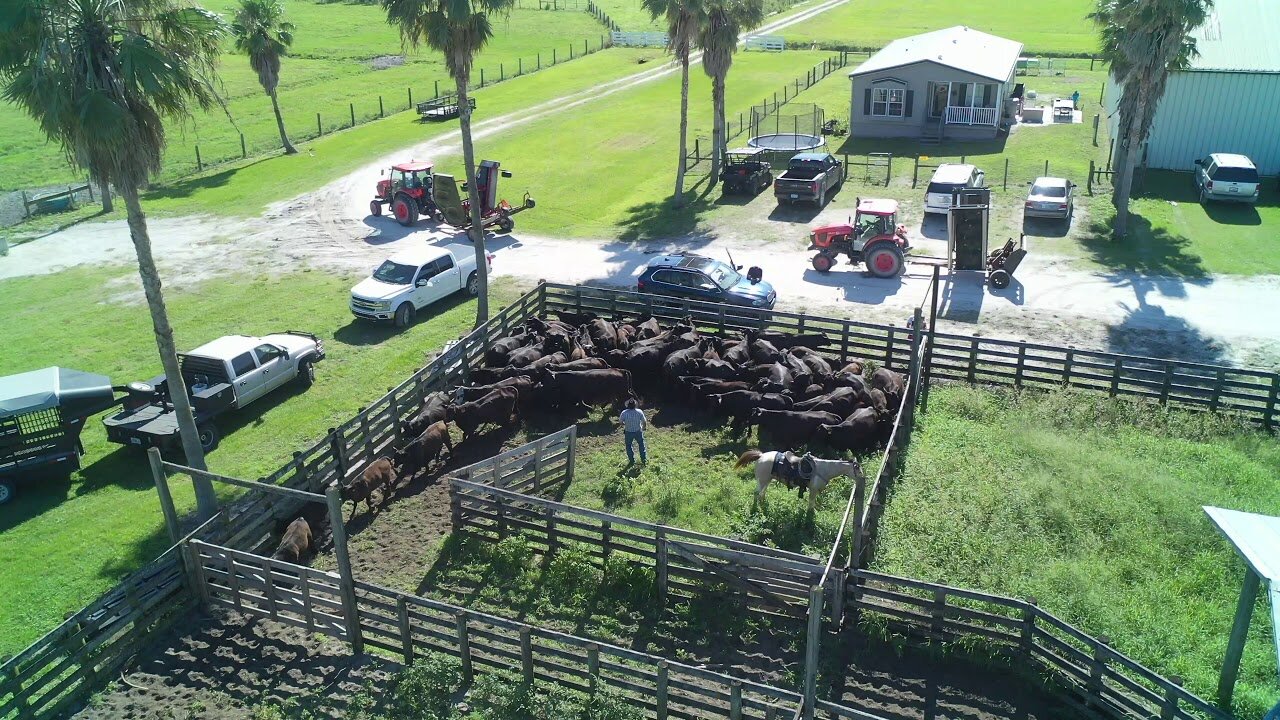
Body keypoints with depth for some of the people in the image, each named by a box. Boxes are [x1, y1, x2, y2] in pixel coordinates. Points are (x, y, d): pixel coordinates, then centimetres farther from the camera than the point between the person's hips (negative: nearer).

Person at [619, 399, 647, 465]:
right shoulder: (639, 412, -20)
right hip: (638, 431, 1)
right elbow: (644, 422, -11)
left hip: (628, 432, -1)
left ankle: (632, 461, 27)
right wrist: (643, 428, 11)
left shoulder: (624, 413, -22)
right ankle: (644, 459, 31)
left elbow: (620, 422, -9)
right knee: (641, 444, 23)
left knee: (628, 446, 21)